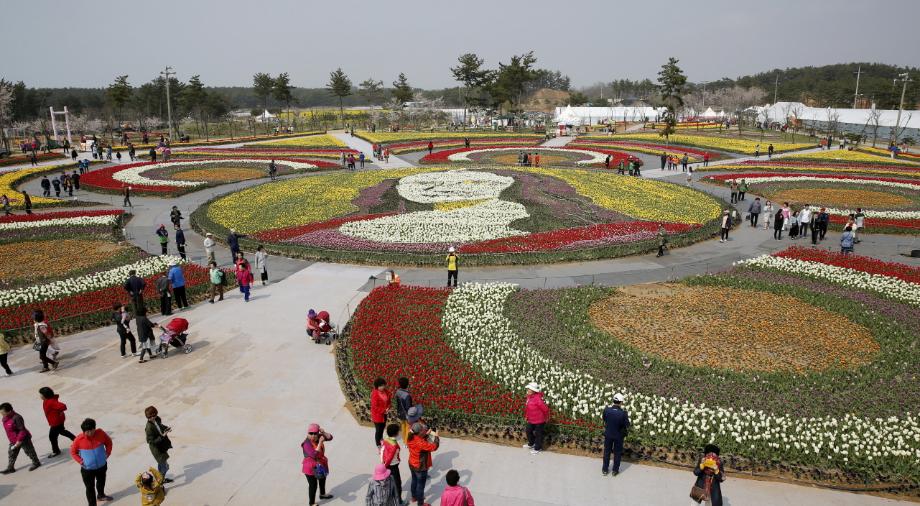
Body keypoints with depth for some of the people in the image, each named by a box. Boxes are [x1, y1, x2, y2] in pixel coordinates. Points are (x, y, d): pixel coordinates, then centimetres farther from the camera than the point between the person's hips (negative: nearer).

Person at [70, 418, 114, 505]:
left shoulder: (100, 433, -17)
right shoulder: (79, 439, -21)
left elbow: (109, 442, 1)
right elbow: (73, 452, -5)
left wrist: (107, 453, -4)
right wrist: (80, 461, -14)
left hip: (102, 465, 4)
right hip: (87, 469, -3)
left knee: (101, 482, 27)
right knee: (90, 488, 3)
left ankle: (101, 495, 54)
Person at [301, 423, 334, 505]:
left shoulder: (319, 437, -12)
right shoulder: (307, 443, -31)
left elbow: (330, 437, -10)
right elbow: (314, 455, -38)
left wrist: (323, 432, -27)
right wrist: (320, 442, -38)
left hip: (321, 464, 8)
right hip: (311, 467, -8)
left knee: (322, 480, 29)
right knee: (313, 485, 2)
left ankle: (322, 494, 55)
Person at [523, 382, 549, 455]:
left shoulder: (537, 399, -30)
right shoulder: (529, 397, -3)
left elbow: (545, 408, -25)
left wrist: (545, 417, -10)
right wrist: (527, 416, 16)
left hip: (539, 421, -9)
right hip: (531, 420, 9)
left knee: (538, 434, 8)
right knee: (529, 431, 23)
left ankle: (537, 448, 24)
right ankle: (531, 444, 46)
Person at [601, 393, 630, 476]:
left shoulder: (606, 409, -21)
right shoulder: (623, 413, -29)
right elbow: (627, 425, -15)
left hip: (608, 434, 2)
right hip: (619, 436, -2)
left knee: (607, 451, 20)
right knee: (617, 453, 19)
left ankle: (604, 469, 33)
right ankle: (615, 470, 33)